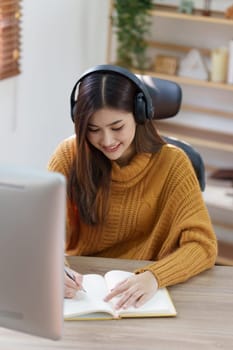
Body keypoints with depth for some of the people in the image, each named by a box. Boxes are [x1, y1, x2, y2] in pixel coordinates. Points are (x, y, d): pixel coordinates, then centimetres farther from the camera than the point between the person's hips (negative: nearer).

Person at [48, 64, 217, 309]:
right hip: (77, 283, 1)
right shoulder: (70, 155, -6)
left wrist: (154, 277, -34)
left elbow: (203, 245, -16)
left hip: (137, 291, -1)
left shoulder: (171, 163, -10)